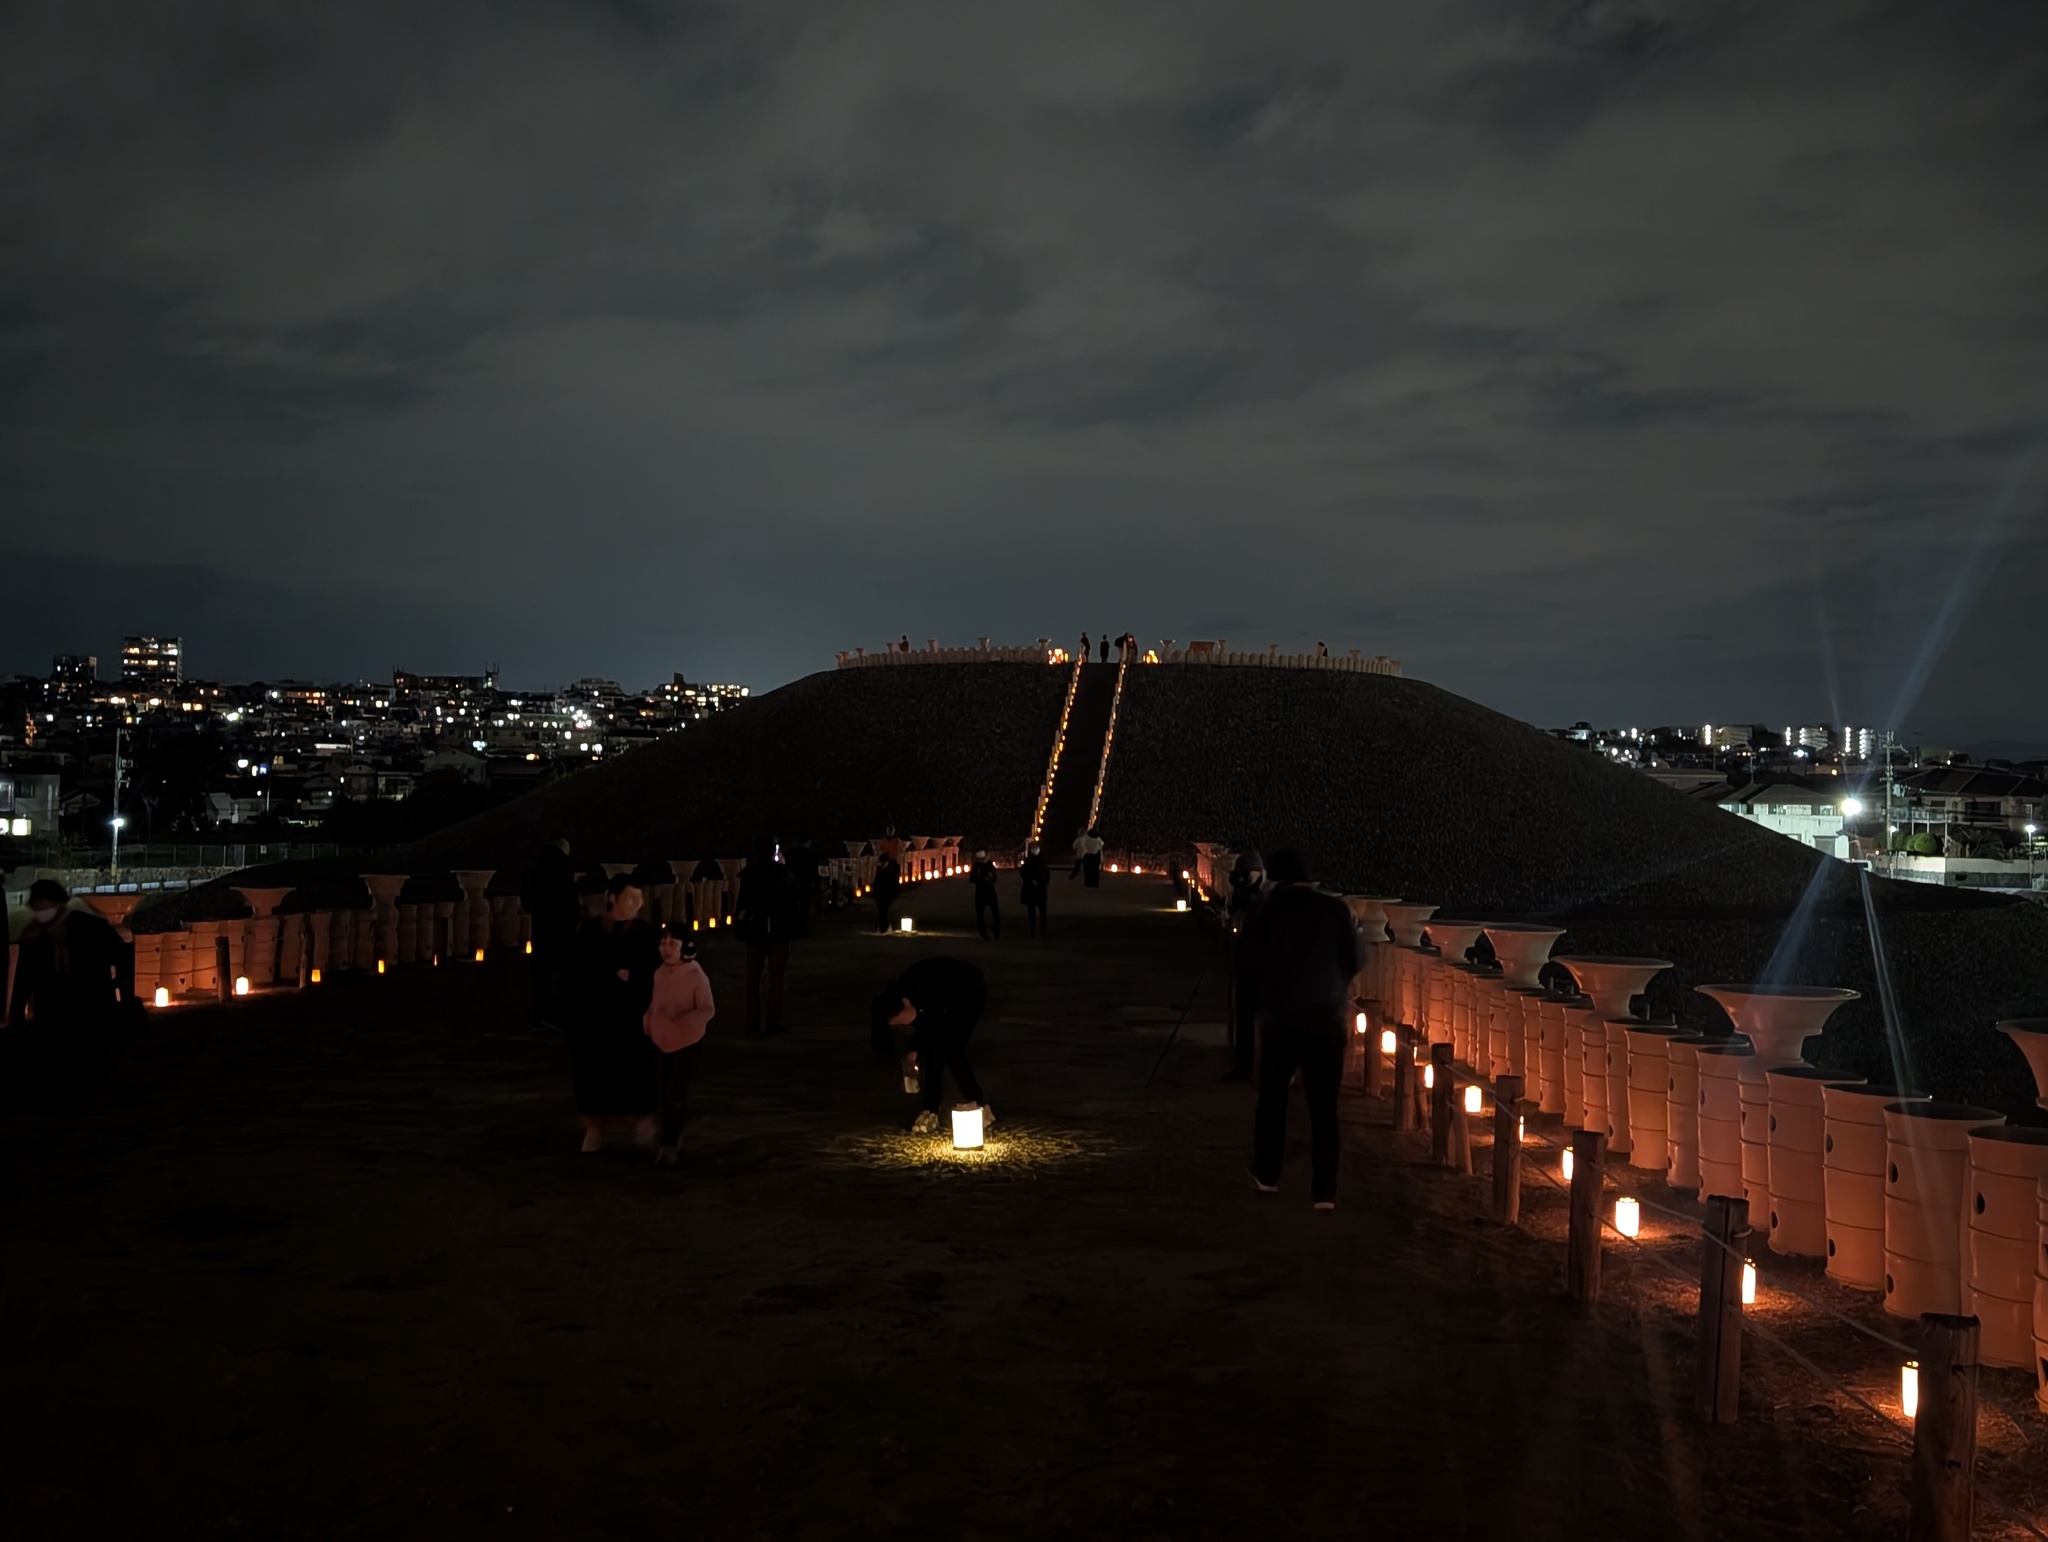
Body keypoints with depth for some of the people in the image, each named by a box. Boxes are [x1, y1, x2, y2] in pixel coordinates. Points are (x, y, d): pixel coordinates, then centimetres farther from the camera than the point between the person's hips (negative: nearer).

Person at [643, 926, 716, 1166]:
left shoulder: (696, 975, -17)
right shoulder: (659, 974, -1)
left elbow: (708, 1009, -17)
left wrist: (682, 1018, -31)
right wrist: (647, 1023, -2)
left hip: (688, 1042, -5)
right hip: (661, 1042, 6)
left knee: (675, 1095, -8)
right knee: (664, 1095, 13)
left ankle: (669, 1145, 0)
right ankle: (672, 1138, 32)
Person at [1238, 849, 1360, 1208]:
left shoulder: (1264, 914, -6)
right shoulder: (1336, 910, -6)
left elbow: (1248, 970, -4)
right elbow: (1353, 962, 0)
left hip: (1278, 1017, 0)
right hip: (1326, 1017, 0)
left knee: (1273, 1096, 18)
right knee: (1324, 1105, 3)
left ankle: (1267, 1175, 25)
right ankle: (1325, 1191, -1)